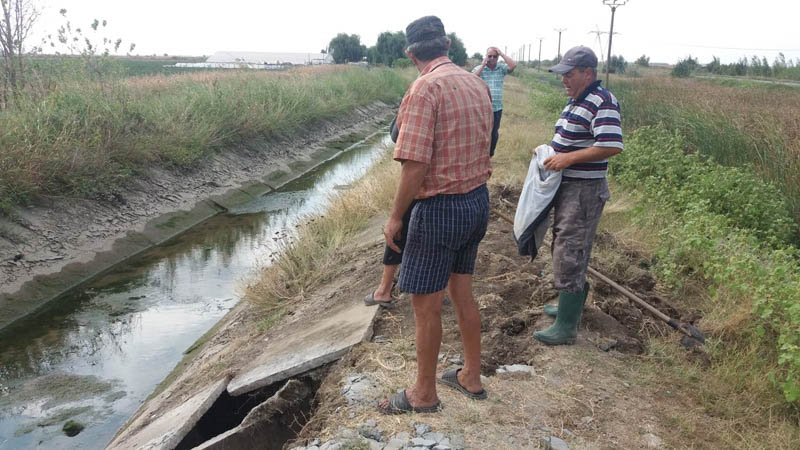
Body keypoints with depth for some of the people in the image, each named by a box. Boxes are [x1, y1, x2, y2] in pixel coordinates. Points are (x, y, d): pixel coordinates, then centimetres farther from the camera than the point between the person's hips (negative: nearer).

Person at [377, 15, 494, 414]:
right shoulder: (478, 85, 7)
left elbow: (415, 163, -23)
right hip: (478, 201, 9)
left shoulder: (425, 88, -18)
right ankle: (471, 377, 35)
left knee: (425, 304, 6)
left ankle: (424, 393, 22)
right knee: (462, 293, 20)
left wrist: (395, 217, -14)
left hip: (440, 208, -8)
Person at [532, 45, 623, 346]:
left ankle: (566, 327, 0)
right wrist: (551, 152, 10)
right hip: (567, 186, 11)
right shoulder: (576, 100, 13)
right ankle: (571, 304, 37)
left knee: (570, 254, -7)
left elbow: (611, 146, -28)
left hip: (584, 191, -10)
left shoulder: (602, 103, -18)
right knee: (566, 247, 20)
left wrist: (568, 158, -25)